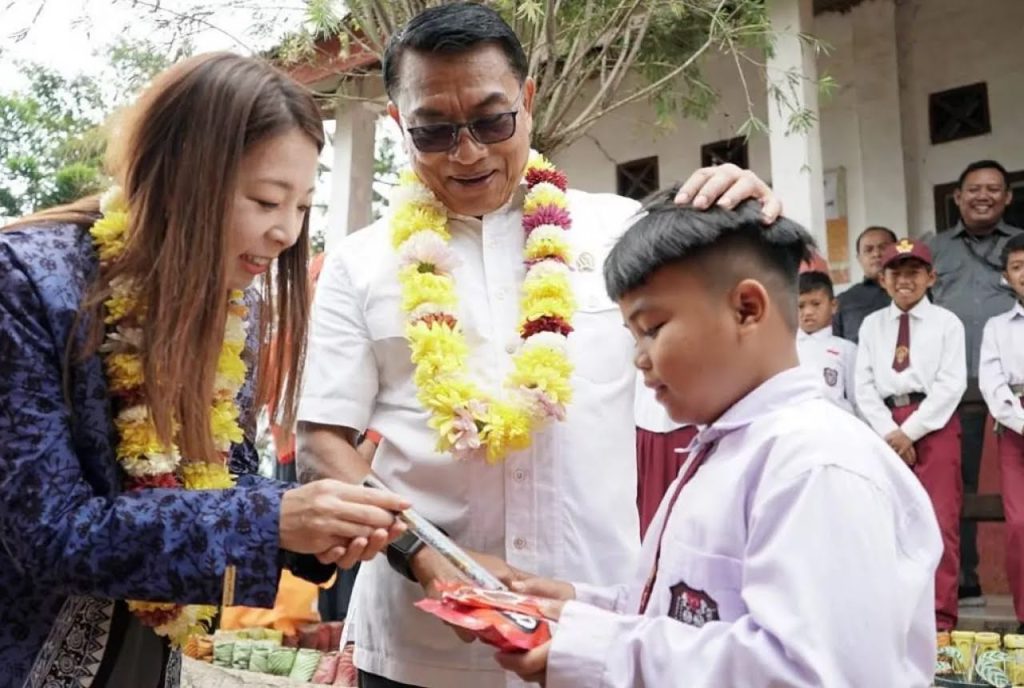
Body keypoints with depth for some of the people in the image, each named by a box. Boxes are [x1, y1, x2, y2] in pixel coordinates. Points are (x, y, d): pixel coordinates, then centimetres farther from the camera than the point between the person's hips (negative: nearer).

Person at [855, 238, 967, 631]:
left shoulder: (947, 323, 3)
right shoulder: (871, 325, 11)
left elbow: (951, 385, -6)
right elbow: (864, 385, 4)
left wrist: (910, 431, -13)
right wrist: (889, 432, -8)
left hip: (935, 427, -3)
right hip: (887, 430, 3)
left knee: (940, 523, -3)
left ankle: (941, 617, 4)